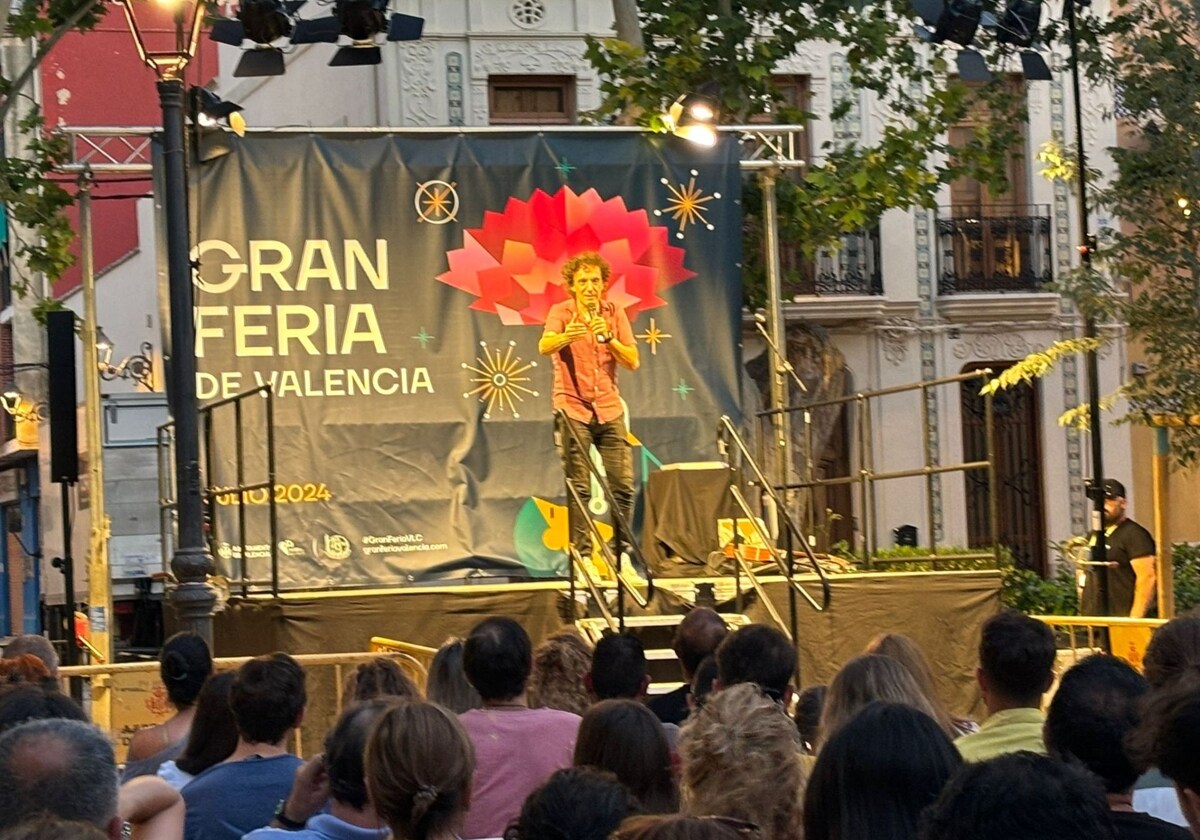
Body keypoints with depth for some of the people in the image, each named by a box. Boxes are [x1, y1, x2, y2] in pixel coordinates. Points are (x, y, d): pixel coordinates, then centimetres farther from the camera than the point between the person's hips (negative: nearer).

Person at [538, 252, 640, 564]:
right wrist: (566, 336, -44)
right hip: (573, 409, -3)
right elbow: (544, 347, -22)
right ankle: (582, 556, -2)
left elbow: (633, 362, 0)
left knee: (623, 485, -2)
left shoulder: (614, 313, 7)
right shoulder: (561, 313, -2)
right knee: (579, 488, -6)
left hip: (609, 409, 3)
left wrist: (608, 338, -16)